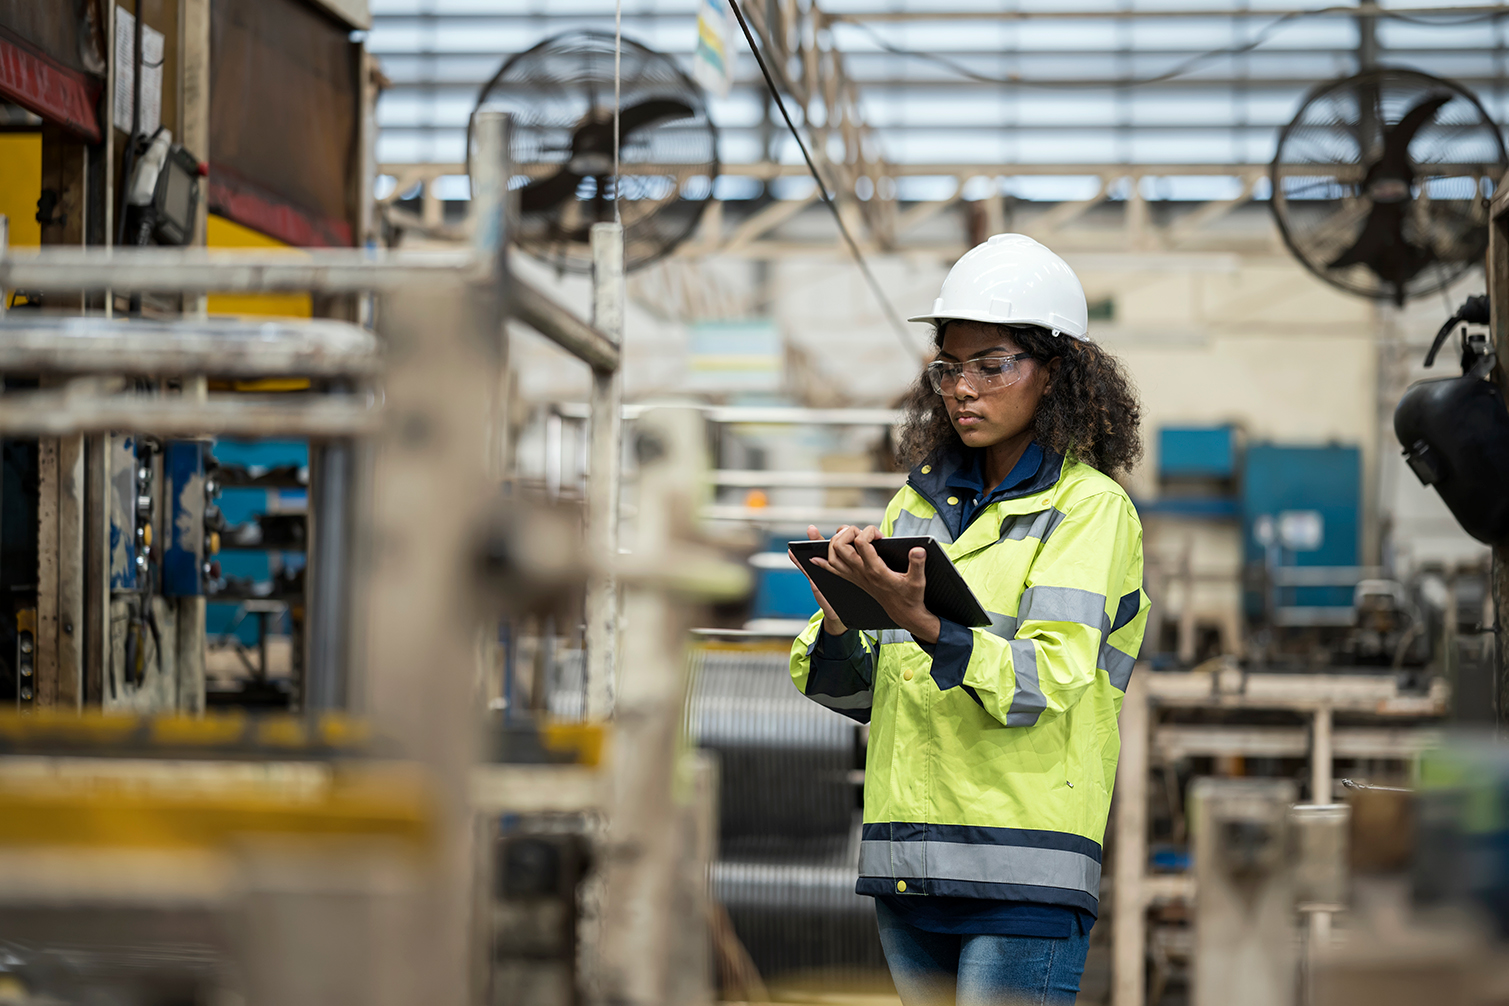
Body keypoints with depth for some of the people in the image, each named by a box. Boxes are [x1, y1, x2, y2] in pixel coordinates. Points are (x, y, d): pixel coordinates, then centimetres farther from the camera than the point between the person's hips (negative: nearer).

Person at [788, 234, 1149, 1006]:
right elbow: (863, 693, 13)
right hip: (907, 862, 6)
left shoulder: (1090, 506, -1)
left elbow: (1048, 680, -15)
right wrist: (837, 623, -9)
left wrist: (923, 624, -30)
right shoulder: (920, 501, 16)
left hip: (1023, 872, -6)